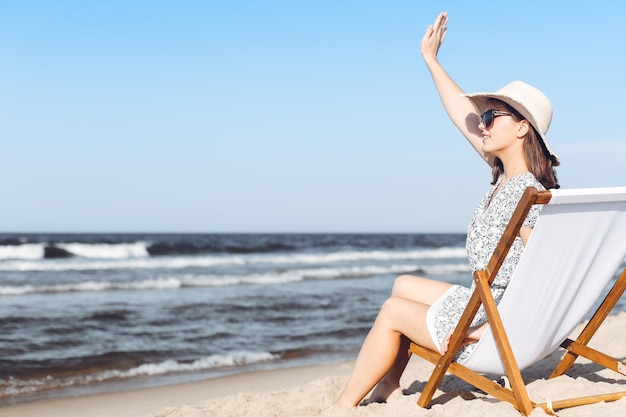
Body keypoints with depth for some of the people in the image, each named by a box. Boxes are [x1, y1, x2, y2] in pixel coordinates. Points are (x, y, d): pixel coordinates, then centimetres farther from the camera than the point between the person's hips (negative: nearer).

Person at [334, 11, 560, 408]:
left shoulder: (526, 193, -24)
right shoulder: (507, 174, 3)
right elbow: (461, 112, 11)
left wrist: (487, 328, -26)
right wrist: (430, 58, 17)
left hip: (504, 322, -9)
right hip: (487, 303, 9)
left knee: (393, 311, 2)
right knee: (404, 285, 22)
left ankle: (344, 405, 16)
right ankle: (387, 389, 25)